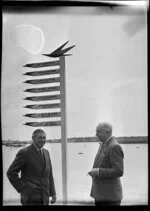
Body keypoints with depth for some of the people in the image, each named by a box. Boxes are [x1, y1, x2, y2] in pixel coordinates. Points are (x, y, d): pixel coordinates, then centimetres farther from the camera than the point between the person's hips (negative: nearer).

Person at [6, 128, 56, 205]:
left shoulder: (46, 152, 13)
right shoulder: (24, 152, -8)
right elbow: (11, 172, -8)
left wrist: (53, 193, 10)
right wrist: (21, 189, -10)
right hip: (31, 199, -6)